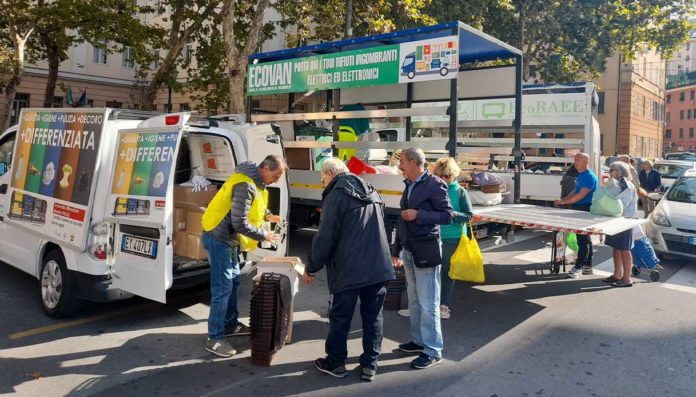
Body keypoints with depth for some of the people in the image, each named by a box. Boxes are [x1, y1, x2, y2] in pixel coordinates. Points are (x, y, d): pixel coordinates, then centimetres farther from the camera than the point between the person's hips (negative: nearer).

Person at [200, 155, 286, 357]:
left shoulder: (256, 182, 5)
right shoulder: (245, 185, -26)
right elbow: (240, 223, -27)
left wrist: (267, 215, 12)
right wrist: (264, 235, -16)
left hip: (227, 239, 10)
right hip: (218, 239, -10)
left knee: (233, 281, 18)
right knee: (223, 288, -8)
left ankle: (230, 324, 32)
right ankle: (214, 339, 1)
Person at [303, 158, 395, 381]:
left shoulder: (336, 194, -8)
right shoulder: (372, 193, 15)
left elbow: (325, 236, -11)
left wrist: (312, 268, -2)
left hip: (349, 269, -6)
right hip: (379, 267, 6)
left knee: (340, 317, 9)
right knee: (373, 317, 13)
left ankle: (335, 363, 21)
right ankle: (370, 365, 19)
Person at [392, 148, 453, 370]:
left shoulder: (434, 184, -11)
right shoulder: (409, 186, 13)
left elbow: (447, 216, -13)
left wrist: (419, 214, -21)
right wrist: (397, 250, 17)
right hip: (409, 251, 8)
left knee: (427, 302, -4)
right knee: (414, 300, 14)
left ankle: (433, 351, 5)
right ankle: (419, 340, 26)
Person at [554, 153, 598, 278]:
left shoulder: (589, 176, -15)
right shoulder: (580, 176, 15)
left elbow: (581, 195, -22)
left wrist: (564, 202, -20)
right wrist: (563, 200, 7)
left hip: (586, 209, -10)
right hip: (579, 209, 10)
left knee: (582, 238, -8)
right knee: (585, 238, 14)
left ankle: (578, 267, -7)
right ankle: (587, 266, 21)